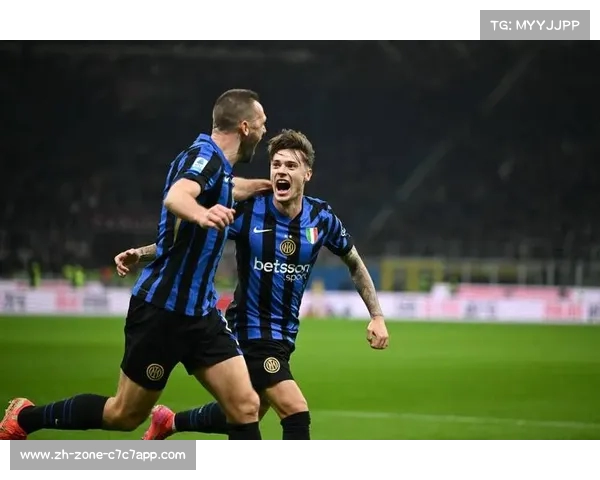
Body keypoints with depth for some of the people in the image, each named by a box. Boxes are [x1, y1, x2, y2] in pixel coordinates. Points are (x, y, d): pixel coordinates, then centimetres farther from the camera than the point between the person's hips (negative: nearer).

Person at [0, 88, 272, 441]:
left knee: (245, 406, -4)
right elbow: (175, 196, -41)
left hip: (200, 312, 8)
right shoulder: (205, 155, -16)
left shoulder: (216, 163, 11)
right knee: (125, 415, 5)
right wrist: (199, 214, -60)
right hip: (162, 308, -8)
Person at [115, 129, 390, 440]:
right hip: (251, 331, -6)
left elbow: (354, 262, 12)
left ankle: (168, 422, 45)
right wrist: (141, 253, -21)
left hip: (284, 334, 6)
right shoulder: (248, 211, -15)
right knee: (296, 415, -18)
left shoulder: (321, 218, -4)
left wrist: (376, 316, 6)